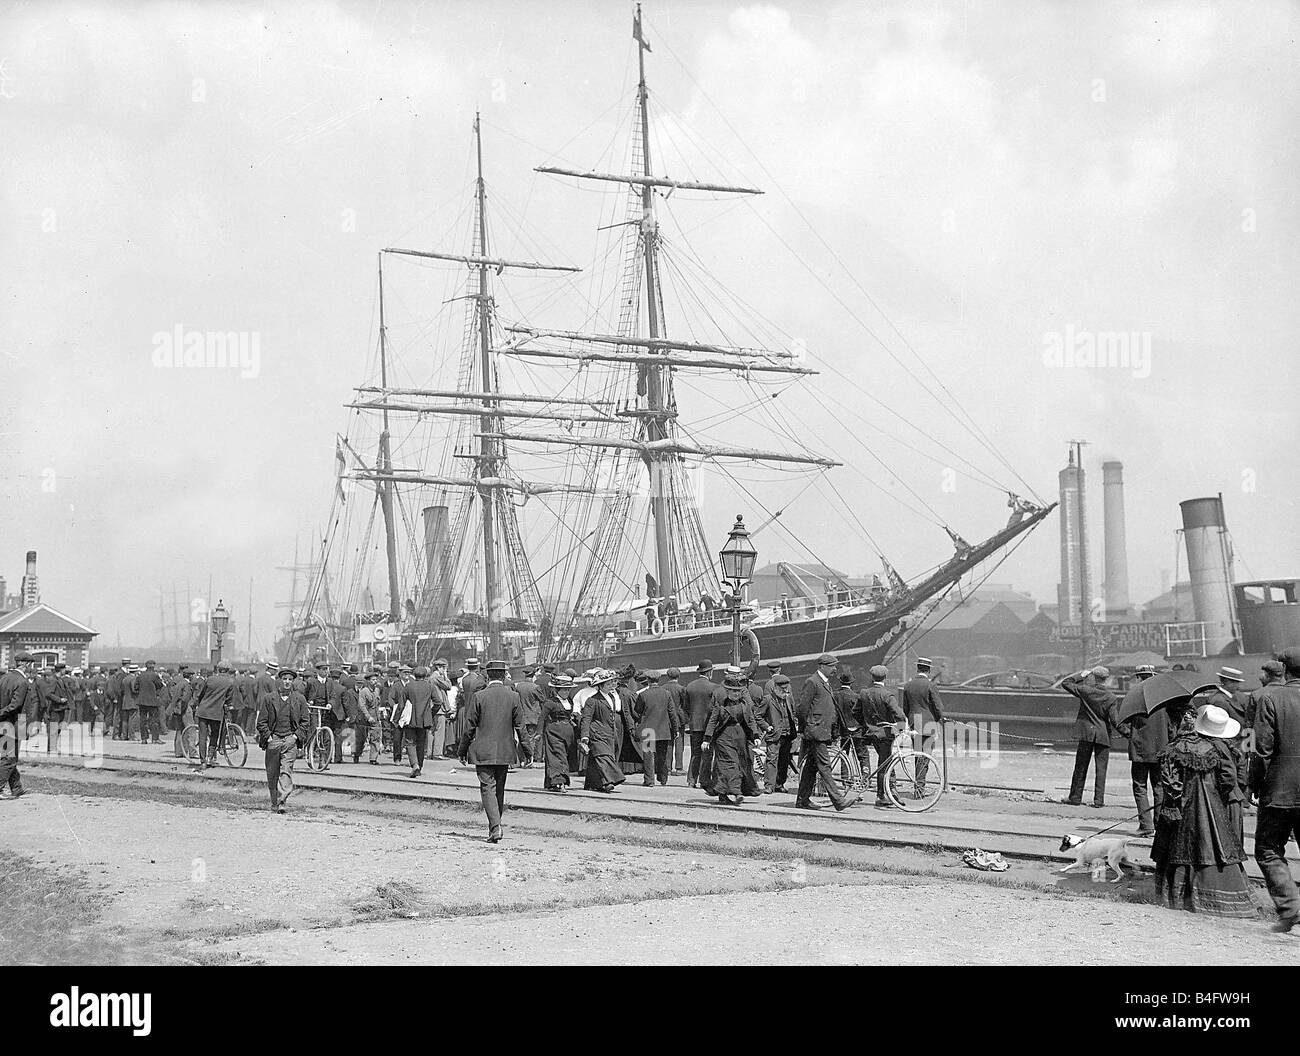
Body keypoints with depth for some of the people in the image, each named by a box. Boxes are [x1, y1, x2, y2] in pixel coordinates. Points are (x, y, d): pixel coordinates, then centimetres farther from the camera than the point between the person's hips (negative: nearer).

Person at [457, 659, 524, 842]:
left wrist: (462, 751, 6)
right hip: (505, 753, 3)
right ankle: (495, 826, 23)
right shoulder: (513, 697, -1)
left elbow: (469, 727, -4)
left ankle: (495, 828, -18)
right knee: (499, 790, 15)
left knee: (488, 788, -4)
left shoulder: (479, 696, -8)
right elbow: (520, 727, 1)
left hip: (483, 752, -3)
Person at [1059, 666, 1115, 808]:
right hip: (1103, 735, 0)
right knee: (1101, 768, 5)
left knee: (1080, 768, 7)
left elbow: (1065, 683, 2)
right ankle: (1099, 799, 3)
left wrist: (1081, 675, 6)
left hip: (1087, 734, 0)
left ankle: (1075, 797, 10)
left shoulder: (1085, 690, -8)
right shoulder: (1111, 697, -6)